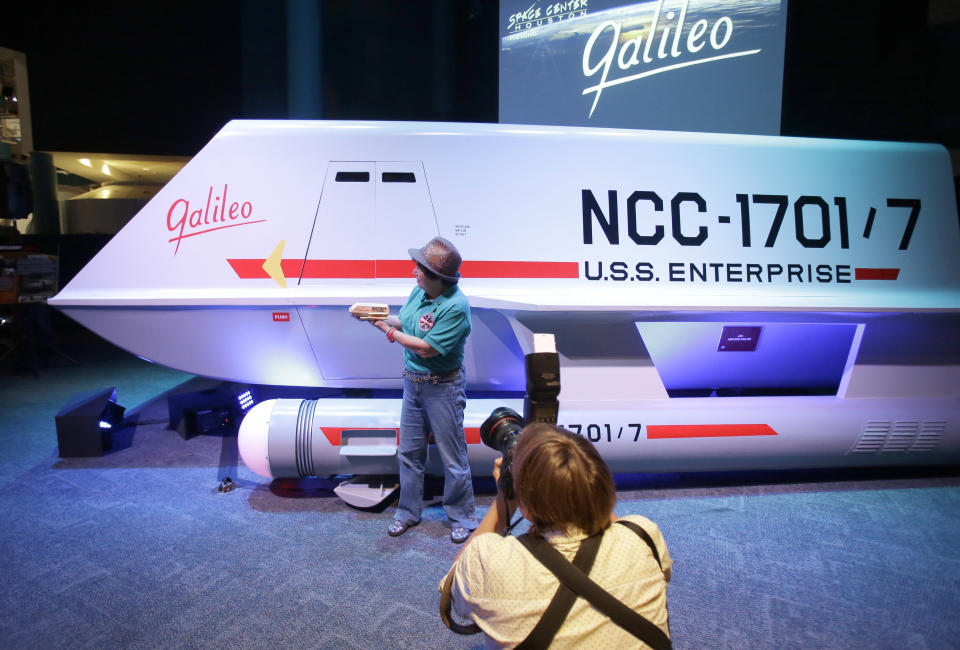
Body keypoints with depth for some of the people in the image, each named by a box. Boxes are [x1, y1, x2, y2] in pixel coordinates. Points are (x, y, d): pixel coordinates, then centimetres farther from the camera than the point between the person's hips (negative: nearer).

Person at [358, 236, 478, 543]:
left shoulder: (456, 306, -24)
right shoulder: (419, 292, 2)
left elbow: (426, 348, -23)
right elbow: (402, 321, 13)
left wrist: (389, 331, -15)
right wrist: (378, 317, -6)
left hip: (443, 388, -8)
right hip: (413, 382, 8)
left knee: (452, 457, 5)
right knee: (408, 451, 16)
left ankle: (463, 518, 23)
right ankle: (408, 512, 33)